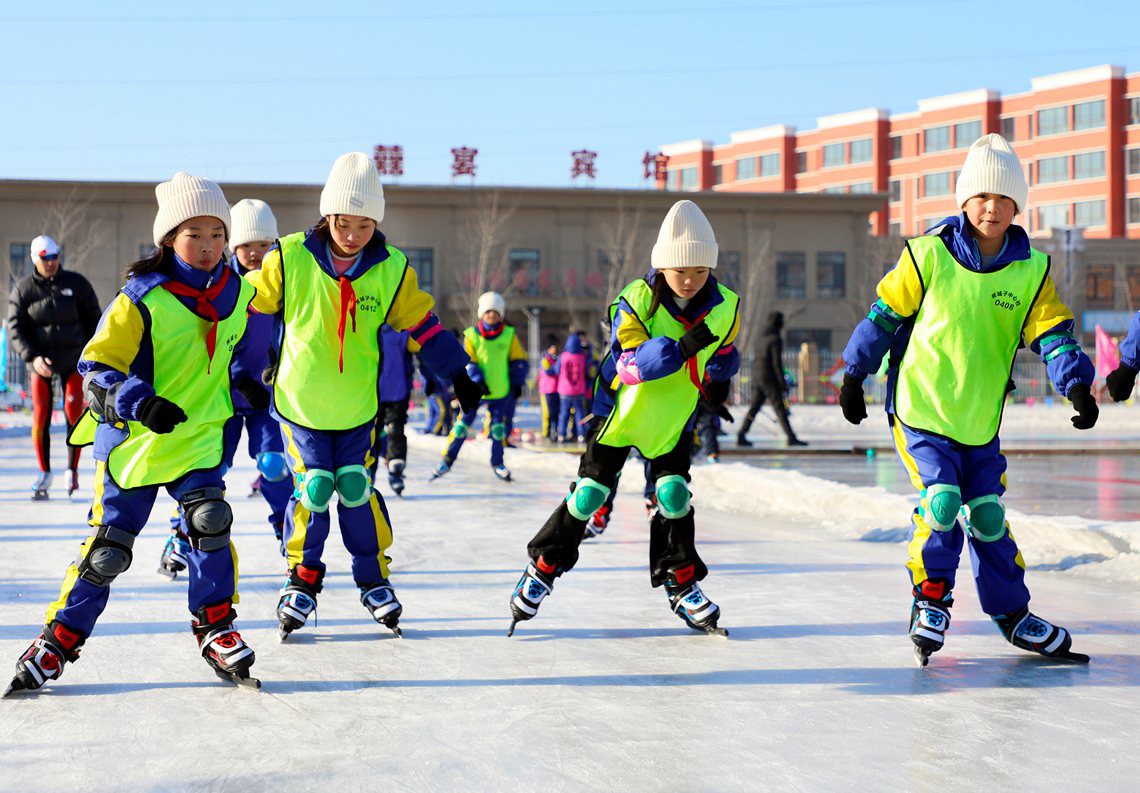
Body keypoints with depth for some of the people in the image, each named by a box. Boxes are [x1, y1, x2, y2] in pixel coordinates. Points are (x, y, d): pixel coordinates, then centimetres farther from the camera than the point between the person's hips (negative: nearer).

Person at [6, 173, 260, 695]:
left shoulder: (236, 293, 1)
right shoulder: (141, 300, -16)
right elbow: (97, 364, -19)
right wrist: (139, 401, -33)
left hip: (198, 436, 3)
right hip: (133, 439, -3)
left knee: (210, 520, -19)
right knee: (108, 546, 0)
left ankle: (215, 627, -3)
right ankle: (61, 638, 16)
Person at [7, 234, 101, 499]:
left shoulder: (76, 283, -1)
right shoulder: (23, 289, -2)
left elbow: (93, 318, 7)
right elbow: (15, 328, -3)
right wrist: (32, 357, -17)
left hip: (73, 359, 0)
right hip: (40, 362, 0)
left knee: (73, 415, -6)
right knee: (40, 418, -3)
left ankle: (72, 470, 7)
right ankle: (44, 473, 10)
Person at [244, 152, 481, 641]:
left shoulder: (392, 269, -7)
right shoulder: (290, 259, -13)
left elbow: (422, 324, 4)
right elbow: (242, 302, -1)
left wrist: (458, 373, 5)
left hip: (358, 407, 1)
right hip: (300, 402, -1)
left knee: (357, 490, 1)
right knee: (313, 490, -4)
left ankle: (373, 579, 19)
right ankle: (303, 579, 15)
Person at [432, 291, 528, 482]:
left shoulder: (509, 335, 0)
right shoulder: (472, 335, -4)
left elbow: (519, 361, 7)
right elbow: (468, 362, -6)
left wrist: (517, 383, 1)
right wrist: (478, 381, -18)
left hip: (499, 390, 1)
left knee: (498, 427, 3)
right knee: (463, 423, -1)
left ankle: (497, 463, 17)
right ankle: (447, 460, 7)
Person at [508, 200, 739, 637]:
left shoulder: (724, 307, -10)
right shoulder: (636, 300, -23)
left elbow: (724, 351, 13)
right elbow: (630, 363, -35)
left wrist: (719, 377, -2)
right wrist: (681, 348, -45)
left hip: (674, 419, 3)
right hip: (622, 410, -2)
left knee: (674, 495, -7)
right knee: (588, 495, -2)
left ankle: (682, 583, 8)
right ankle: (544, 566, 15)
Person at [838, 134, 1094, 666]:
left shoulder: (1031, 271, 0)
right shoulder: (928, 255, -8)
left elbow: (1052, 333, -5)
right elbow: (884, 316, 0)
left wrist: (1075, 383, -22)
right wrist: (854, 376, 3)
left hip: (982, 422, 3)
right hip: (919, 408, -3)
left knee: (988, 516, 8)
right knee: (941, 501, -17)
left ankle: (1010, 613, 25)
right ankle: (930, 601, 4)